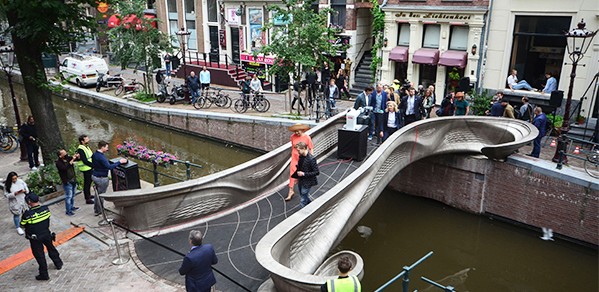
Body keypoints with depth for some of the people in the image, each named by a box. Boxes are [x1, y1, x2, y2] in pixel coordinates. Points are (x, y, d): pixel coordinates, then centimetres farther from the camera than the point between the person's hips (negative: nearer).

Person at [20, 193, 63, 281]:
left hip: (35, 238, -4)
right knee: (51, 248, 27)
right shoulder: (45, 209, -15)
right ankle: (58, 263, 45)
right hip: (46, 234, 4)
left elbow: (22, 225, -12)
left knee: (39, 255, 10)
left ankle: (44, 275, 20)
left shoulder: (28, 214, -26)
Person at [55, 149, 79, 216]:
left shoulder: (68, 158, 1)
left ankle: (72, 207, 33)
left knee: (73, 195, 18)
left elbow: (78, 158, 12)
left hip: (73, 180, 7)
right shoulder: (58, 163, -16)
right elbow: (65, 168, -33)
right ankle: (68, 211, 3)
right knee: (68, 196, -4)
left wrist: (77, 156, -12)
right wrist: (72, 160, -32)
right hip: (67, 182, -7)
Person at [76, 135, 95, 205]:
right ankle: (87, 199, 3)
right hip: (86, 168, -10)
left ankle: (88, 195, 37)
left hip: (89, 168, 10)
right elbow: (85, 161, -25)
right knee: (87, 183, -3)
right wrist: (93, 165, -27)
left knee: (89, 181, 21)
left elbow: (91, 156, 18)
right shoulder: (80, 149, -20)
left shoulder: (86, 147, 9)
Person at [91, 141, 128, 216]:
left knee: (98, 193, 20)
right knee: (101, 195, 4)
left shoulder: (94, 154, 3)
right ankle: (99, 211, 15)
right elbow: (109, 167, -32)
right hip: (101, 178, -9)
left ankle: (96, 210, 29)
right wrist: (119, 162, -27)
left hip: (94, 176, 9)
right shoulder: (101, 157, -26)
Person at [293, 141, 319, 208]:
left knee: (303, 201, -2)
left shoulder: (311, 159, -24)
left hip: (307, 183, -8)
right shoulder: (301, 156, 0)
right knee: (305, 198, 23)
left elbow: (316, 172, -21)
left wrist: (304, 174, -23)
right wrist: (297, 176, 7)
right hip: (300, 181, 8)